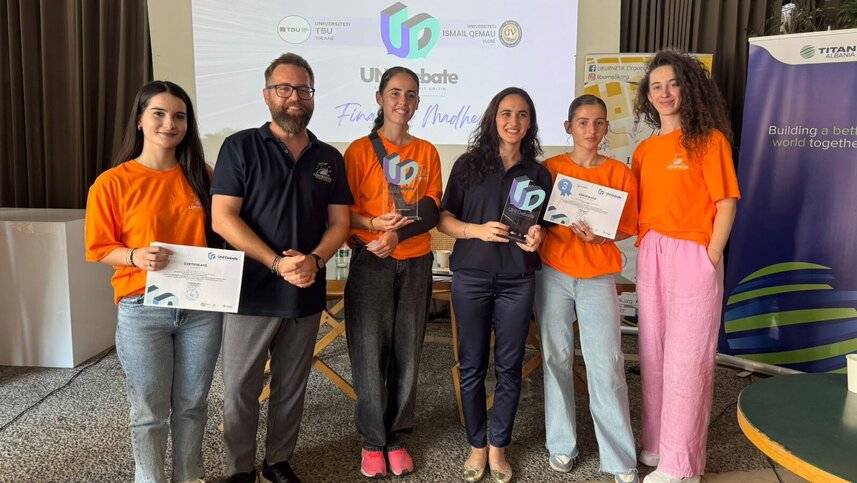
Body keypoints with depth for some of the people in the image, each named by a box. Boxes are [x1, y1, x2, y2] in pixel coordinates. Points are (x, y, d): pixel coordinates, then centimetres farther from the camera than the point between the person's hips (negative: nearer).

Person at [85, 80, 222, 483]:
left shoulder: (202, 176, 4)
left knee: (192, 405, 15)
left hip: (201, 307, 3)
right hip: (142, 311, -3)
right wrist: (136, 257, -21)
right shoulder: (112, 183, -6)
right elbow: (98, 249, -3)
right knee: (150, 412, 9)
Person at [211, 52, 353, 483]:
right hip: (251, 291, -3)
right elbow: (223, 218, -10)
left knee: (291, 387, 14)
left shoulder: (329, 158, 8)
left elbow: (339, 222, 7)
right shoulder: (240, 147, -3)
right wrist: (277, 262, -19)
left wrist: (315, 259, -14)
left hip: (306, 294, 3)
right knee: (240, 388, 7)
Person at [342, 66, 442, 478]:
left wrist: (397, 234, -17)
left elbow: (430, 212, 0)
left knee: (407, 355, 6)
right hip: (371, 262, -2)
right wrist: (375, 223, -24)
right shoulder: (360, 150, 1)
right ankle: (372, 442, 16)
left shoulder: (427, 153, 9)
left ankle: (397, 438, 21)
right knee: (370, 354, -1)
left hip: (415, 263, 3)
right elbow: (343, 212, -4)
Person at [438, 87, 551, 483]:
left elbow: (545, 225, 15)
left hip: (517, 280, 1)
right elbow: (444, 219, 1)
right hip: (471, 276, -1)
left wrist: (537, 237, -8)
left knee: (509, 366, 6)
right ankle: (476, 445, 23)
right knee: (472, 365, 6)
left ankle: (498, 446, 22)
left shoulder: (538, 173, 9)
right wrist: (478, 230, -16)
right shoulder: (468, 164, 3)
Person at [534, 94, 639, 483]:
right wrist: (567, 228, -14)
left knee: (607, 364, -4)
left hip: (598, 277, 0)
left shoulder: (620, 173, 5)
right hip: (553, 273, 1)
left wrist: (599, 235, -14)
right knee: (556, 358, 6)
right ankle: (561, 445, 22)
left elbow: (628, 227, 5)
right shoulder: (550, 168, 4)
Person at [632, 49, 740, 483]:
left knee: (686, 357, -1)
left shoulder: (709, 139, -3)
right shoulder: (645, 149, 13)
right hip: (650, 254, 6)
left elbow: (726, 203, -6)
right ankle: (656, 442, 27)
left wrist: (710, 259, -12)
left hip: (692, 255, -6)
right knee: (653, 351, 11)